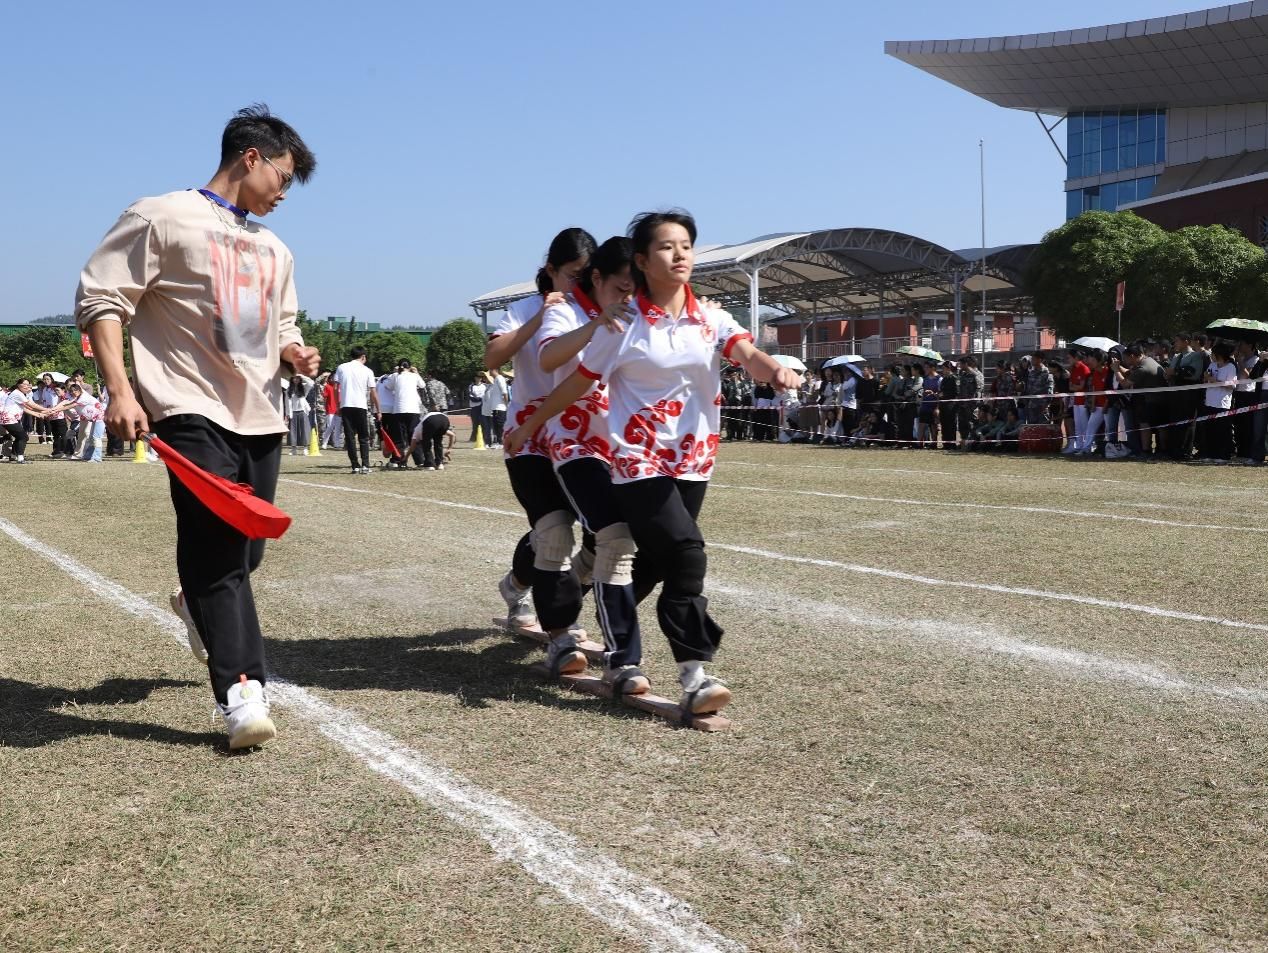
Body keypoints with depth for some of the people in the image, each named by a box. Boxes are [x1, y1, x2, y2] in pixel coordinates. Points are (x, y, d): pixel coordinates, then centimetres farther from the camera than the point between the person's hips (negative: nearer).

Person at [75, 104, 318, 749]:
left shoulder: (274, 249, 22)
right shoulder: (163, 217, 0)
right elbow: (101, 300, -6)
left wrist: (296, 353, 7)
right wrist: (119, 390, -16)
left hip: (261, 417, 7)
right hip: (194, 411, -7)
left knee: (244, 551, 12)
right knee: (218, 545, -13)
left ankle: (196, 601, 44)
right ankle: (241, 690, -11)